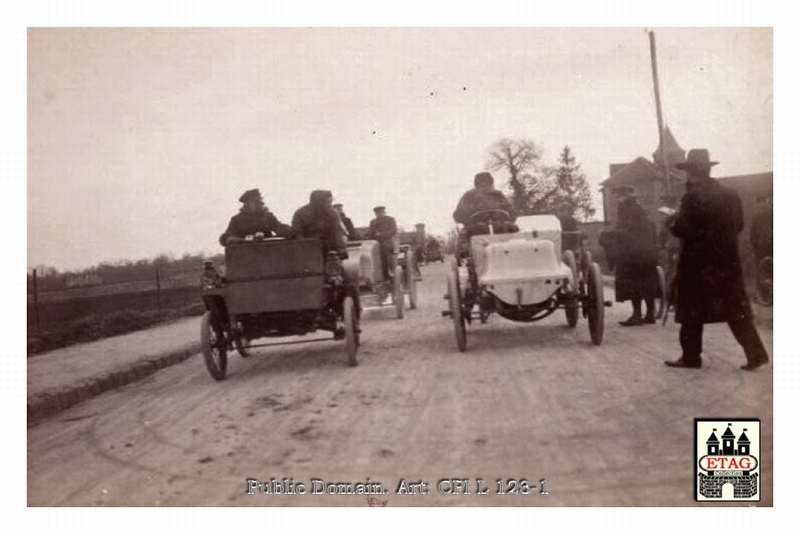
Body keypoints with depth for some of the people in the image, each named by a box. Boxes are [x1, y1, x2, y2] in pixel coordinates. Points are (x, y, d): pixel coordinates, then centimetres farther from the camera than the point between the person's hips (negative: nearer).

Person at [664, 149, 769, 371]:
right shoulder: (730, 194, 8)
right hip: (728, 261, 6)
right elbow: (739, 225, 14)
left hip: (699, 262, -6)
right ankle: (756, 353, 6)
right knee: (736, 310, 10)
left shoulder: (694, 196, -15)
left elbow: (683, 229, -17)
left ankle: (691, 356, 13)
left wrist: (673, 220, 2)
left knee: (692, 311, 6)